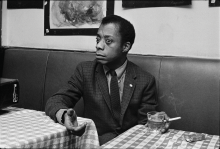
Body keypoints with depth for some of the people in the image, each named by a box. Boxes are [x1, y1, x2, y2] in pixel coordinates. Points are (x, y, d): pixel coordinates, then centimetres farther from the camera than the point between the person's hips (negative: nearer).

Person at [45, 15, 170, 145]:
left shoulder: (145, 80, -5)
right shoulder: (85, 71, -1)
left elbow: (145, 123, 0)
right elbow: (55, 101, -6)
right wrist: (64, 115, -29)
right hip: (94, 141, -2)